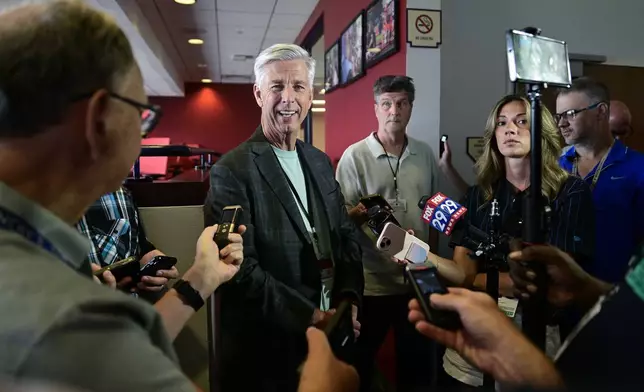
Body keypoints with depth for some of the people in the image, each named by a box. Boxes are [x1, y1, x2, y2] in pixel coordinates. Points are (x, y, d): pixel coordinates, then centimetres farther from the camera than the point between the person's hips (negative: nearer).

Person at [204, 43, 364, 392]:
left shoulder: (320, 162, 6)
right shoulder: (231, 171, -14)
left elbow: (346, 234, 8)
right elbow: (239, 267, -20)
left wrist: (348, 298, -6)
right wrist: (307, 316, -21)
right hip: (265, 345, -6)